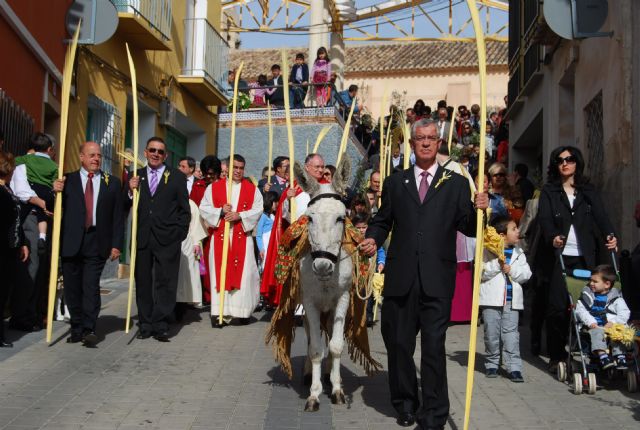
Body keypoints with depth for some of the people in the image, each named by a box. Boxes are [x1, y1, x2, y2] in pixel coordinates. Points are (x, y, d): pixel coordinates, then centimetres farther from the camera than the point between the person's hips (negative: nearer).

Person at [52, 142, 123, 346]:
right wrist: (55, 191, -12)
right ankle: (77, 329, 18)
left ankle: (89, 329, -3)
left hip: (97, 243, -1)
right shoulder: (67, 180, 8)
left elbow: (118, 216, 5)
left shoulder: (112, 182, 8)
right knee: (72, 288, 7)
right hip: (71, 243, 1)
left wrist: (116, 244, -1)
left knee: (91, 286, -8)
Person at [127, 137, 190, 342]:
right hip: (142, 238, 2)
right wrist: (131, 192, -8)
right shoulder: (136, 176, 11)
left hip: (167, 239, -2)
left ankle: (161, 326, 3)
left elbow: (185, 210, 5)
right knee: (143, 283, 8)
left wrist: (179, 234, -2)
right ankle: (146, 325, 17)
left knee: (165, 284, -2)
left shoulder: (177, 177, 7)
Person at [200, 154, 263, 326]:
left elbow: (257, 209, -1)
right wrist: (221, 211, -14)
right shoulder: (214, 187, 8)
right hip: (220, 236, 0)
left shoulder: (252, 189, 9)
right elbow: (204, 208, 2)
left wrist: (239, 215, -15)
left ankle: (242, 311, 10)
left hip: (243, 237, 0)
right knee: (220, 273, -2)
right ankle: (219, 312, 1)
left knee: (243, 273, -1)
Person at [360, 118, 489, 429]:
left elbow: (468, 228, 5)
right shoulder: (395, 182, 15)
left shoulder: (456, 184, 10)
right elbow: (382, 221, 15)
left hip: (437, 278, -2)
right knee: (398, 342, 10)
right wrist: (372, 240, -4)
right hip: (401, 277, 2)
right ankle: (405, 404, 30)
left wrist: (478, 211, -15)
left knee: (434, 346, -1)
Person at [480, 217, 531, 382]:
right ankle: (491, 364, 21)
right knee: (491, 333, 6)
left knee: (511, 334, 0)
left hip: (512, 300, 3)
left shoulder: (518, 253, 10)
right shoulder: (488, 252, -3)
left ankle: (514, 367, 3)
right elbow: (482, 273, -12)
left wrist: (510, 269, -12)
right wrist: (497, 263, -19)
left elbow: (526, 274, 2)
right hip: (492, 300, -3)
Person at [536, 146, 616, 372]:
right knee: (557, 307, -5)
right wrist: (552, 238, -26)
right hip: (558, 256, -2)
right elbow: (545, 219, -5)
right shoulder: (549, 191, 9)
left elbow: (600, 215, 1)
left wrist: (610, 235, -19)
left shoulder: (588, 191, 15)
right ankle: (556, 357, 5)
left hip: (585, 257, 2)